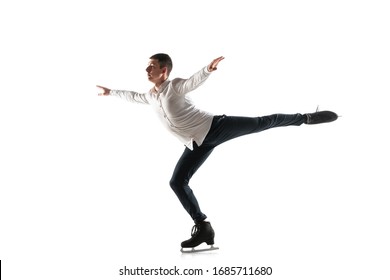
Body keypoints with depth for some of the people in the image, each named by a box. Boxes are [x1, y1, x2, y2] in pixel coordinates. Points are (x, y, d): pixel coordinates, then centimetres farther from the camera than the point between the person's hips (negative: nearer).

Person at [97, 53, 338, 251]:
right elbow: (132, 96, 36)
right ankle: (203, 227, 4)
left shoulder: (174, 86, -9)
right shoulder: (150, 96, 14)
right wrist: (111, 92, 45)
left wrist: (209, 69, -49)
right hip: (198, 144, 7)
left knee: (262, 122, -11)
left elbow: (195, 81, -29)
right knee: (177, 182, -1)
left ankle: (307, 118, 5)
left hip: (214, 126, -7)